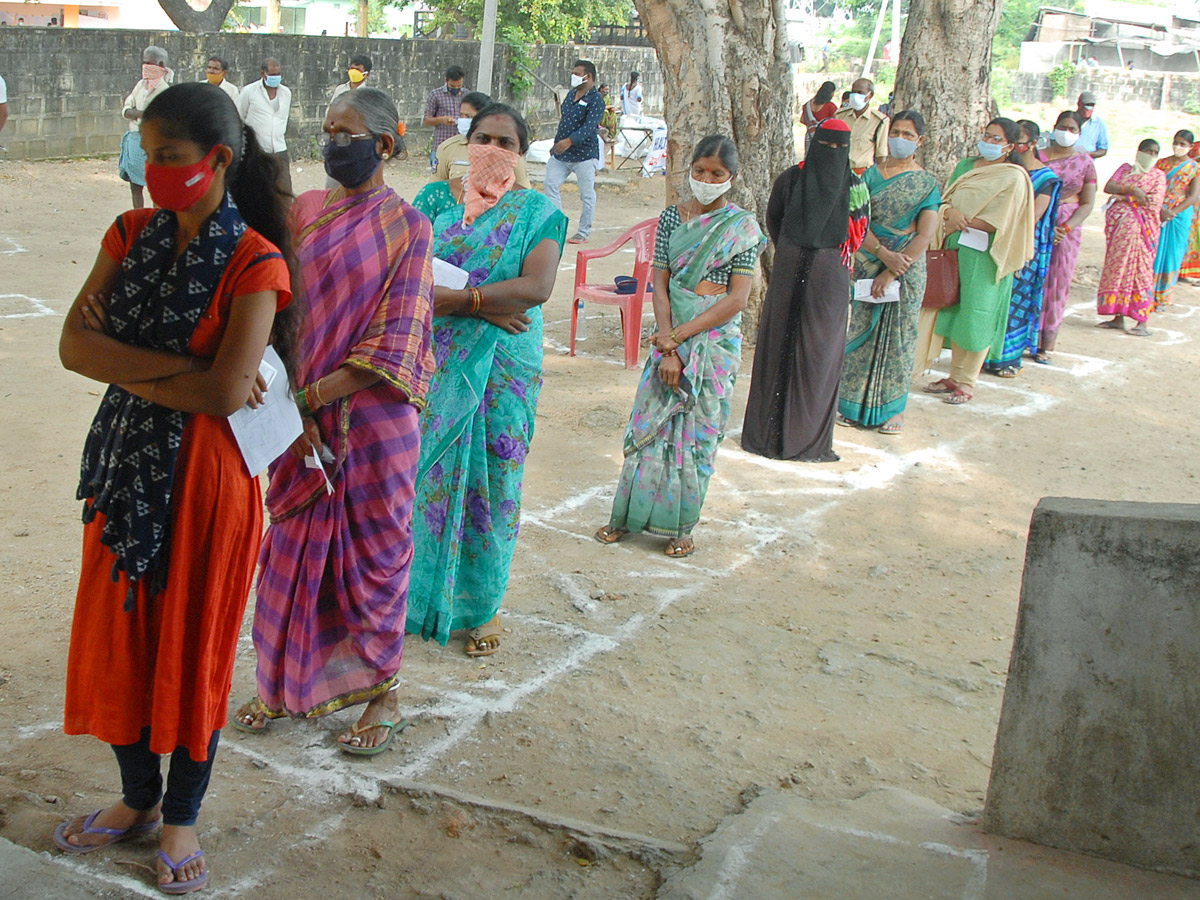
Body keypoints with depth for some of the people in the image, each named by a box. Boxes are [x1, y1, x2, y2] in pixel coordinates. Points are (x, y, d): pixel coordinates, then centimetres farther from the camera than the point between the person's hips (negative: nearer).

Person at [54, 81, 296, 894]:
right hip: (126, 463, 6)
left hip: (204, 470, -5)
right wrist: (177, 370, -17)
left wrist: (122, 363, -11)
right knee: (116, 635, 14)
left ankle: (182, 817, 28)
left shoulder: (255, 264, -13)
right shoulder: (132, 235, 4)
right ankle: (138, 797, 36)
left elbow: (225, 391, -23)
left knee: (193, 642, 8)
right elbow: (73, 345, -7)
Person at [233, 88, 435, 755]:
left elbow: (394, 342, -15)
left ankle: (382, 693, 24)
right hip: (304, 418, 5)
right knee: (295, 545, 13)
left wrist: (315, 393, -20)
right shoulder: (305, 211, 6)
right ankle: (285, 682, 30)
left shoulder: (408, 227, -8)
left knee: (374, 550, 7)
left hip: (373, 419, -4)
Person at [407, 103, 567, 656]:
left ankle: (483, 607, 19)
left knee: (490, 483, 4)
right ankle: (422, 594, 22)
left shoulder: (536, 211, 0)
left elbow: (536, 287, -16)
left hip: (501, 369, -2)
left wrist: (453, 298, -19)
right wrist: (488, 306, -17)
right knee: (428, 474, 6)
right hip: (437, 364, 2)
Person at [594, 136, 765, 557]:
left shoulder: (742, 227, -4)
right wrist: (667, 346, -11)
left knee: (698, 432, 4)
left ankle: (681, 526, 16)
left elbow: (737, 298, -10)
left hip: (716, 341, -2)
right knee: (649, 423, 5)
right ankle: (627, 516, 17)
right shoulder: (672, 217, 4)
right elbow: (660, 285, 1)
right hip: (670, 336, 2)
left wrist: (679, 337, -14)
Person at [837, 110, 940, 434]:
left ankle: (894, 407, 14)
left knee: (899, 335, 4)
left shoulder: (927, 184, 0)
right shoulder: (871, 175, 4)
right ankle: (855, 403, 13)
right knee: (862, 331, 3)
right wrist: (884, 253, -18)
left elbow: (926, 234, -8)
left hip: (908, 269, -1)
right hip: (868, 263, 1)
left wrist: (893, 271, -17)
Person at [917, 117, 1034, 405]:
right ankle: (955, 376, 19)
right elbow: (945, 199, 9)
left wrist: (961, 223, -10)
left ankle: (966, 383, 6)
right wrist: (951, 212, -13)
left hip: (984, 256, -6)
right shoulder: (966, 165, 13)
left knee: (975, 317, -2)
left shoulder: (1013, 177, -7)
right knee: (955, 313, 9)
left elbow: (996, 222, -14)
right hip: (956, 250, 6)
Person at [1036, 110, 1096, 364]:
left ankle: (1046, 345, 6)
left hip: (1069, 227, 1)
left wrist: (1066, 228, -13)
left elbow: (1087, 204, 3)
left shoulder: (1085, 162, 7)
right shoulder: (1038, 157, 4)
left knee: (1058, 283, 1)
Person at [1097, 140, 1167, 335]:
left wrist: (1123, 196, -8)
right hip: (1118, 226, 3)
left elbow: (1154, 202, -9)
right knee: (1117, 268, 3)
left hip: (1142, 227, -3)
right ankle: (1118, 317, 10)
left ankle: (1142, 322, -6)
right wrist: (1132, 190, -16)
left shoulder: (1158, 175, 7)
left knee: (1141, 269, -6)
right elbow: (1108, 187, -2)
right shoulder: (1125, 168, 15)